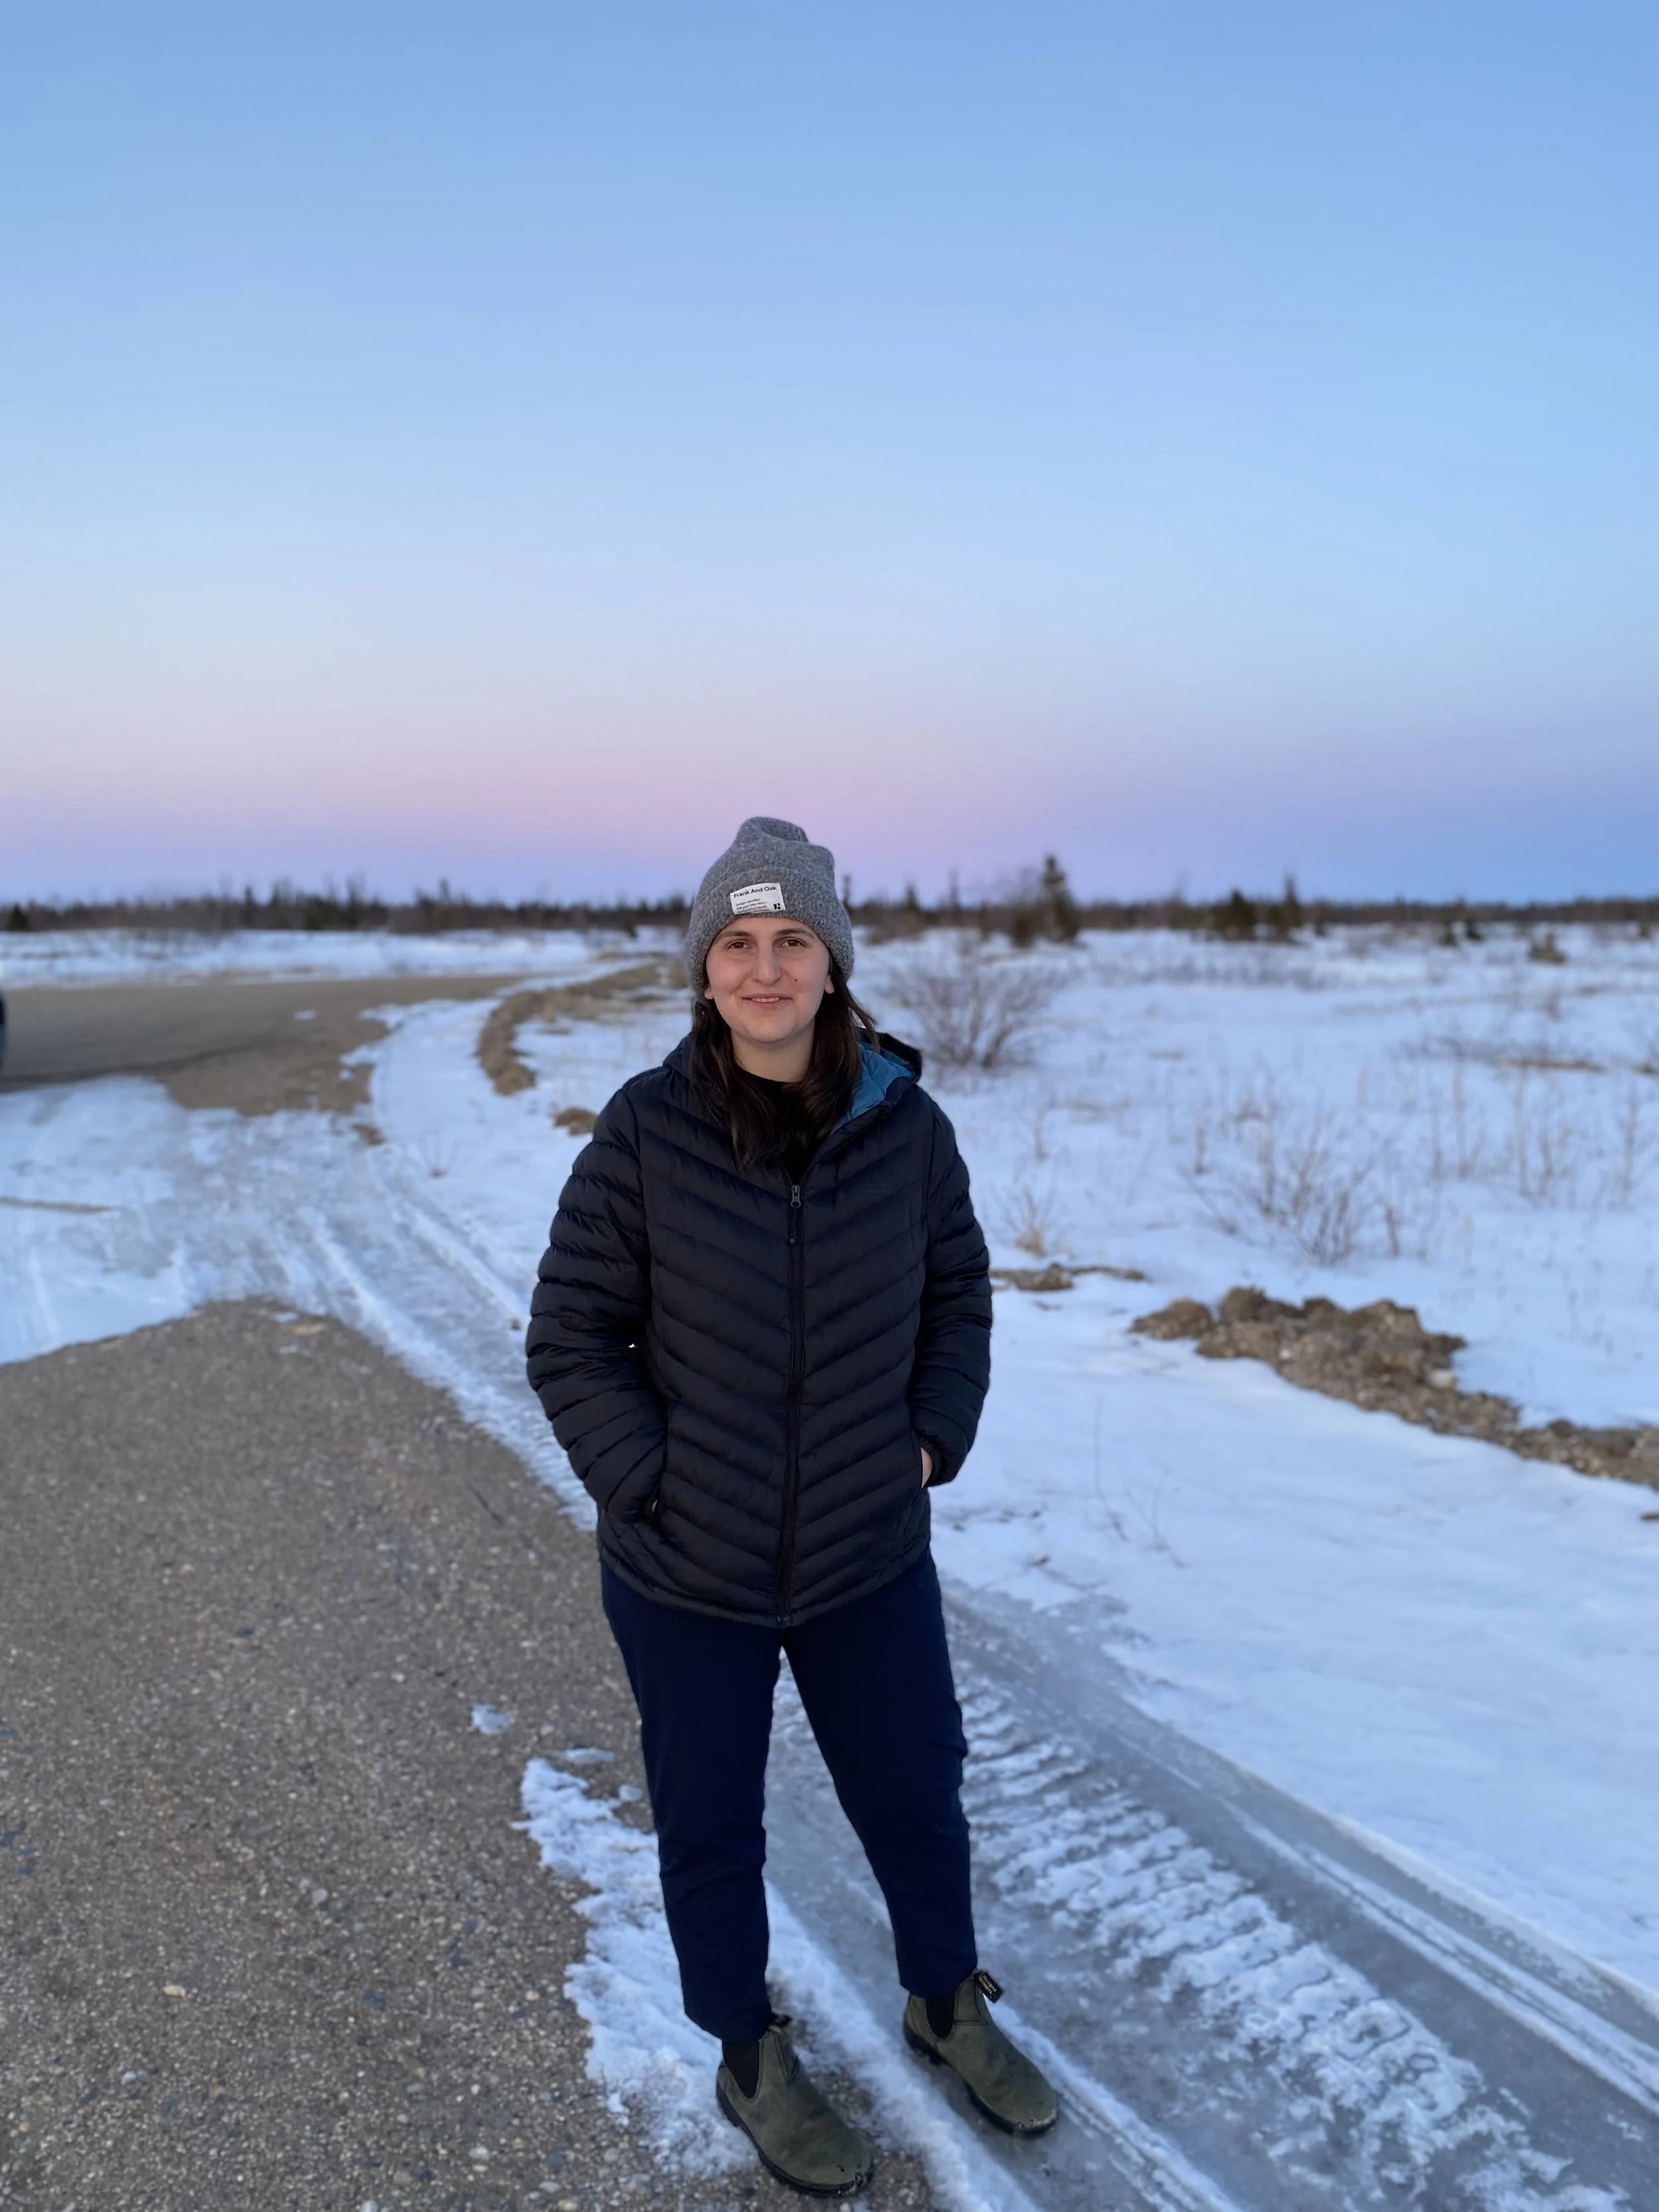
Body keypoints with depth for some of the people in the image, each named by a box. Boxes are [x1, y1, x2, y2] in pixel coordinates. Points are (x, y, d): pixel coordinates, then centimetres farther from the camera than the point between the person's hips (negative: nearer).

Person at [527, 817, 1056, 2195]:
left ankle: (947, 2003, 52)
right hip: (687, 1574, -2)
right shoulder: (646, 1130, -16)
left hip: (871, 1561, 2)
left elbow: (957, 1296, 5)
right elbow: (571, 1339, -9)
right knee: (711, 1831, 18)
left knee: (918, 1796, 22)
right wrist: (648, 1484, -15)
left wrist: (934, 1443, -3)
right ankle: (751, 2060, 46)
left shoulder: (905, 1125, -10)